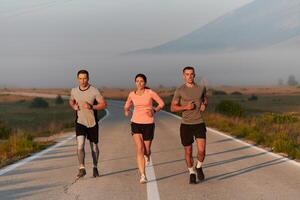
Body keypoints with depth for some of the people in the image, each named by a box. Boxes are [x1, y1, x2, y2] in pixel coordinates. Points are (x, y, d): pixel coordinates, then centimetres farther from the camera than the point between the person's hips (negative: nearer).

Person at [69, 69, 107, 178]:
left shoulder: (94, 91, -12)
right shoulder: (74, 91, -1)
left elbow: (103, 104, -10)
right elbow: (71, 101, 19)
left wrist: (91, 106, -25)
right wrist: (74, 106, -4)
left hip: (92, 123, -1)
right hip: (80, 122, 1)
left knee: (94, 147, 12)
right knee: (80, 145, -19)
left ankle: (95, 167, 32)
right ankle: (82, 169, -14)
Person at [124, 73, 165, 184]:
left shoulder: (150, 93, -7)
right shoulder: (132, 94, 2)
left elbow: (161, 103, 4)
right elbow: (127, 105, 21)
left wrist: (154, 111, -11)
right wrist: (126, 111, 0)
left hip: (148, 124, -1)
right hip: (136, 124, 1)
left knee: (146, 150, 7)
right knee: (139, 149, -17)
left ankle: (147, 154, 49)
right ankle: (143, 175, -16)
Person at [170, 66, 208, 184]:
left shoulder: (201, 88, 3)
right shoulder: (179, 90, -5)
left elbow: (205, 99, 23)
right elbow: (173, 108, -3)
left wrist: (204, 105, -1)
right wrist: (186, 107, -18)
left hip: (199, 123, 1)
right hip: (186, 125, -1)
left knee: (201, 151, -11)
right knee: (188, 151, 8)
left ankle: (199, 167, 20)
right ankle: (192, 173, 28)